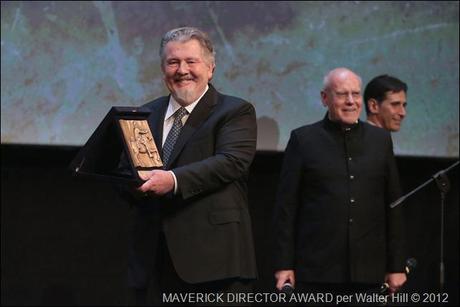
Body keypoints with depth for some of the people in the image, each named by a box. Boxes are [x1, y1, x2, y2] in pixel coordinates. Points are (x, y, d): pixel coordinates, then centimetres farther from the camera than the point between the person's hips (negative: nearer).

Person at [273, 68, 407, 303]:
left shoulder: (380, 140, 11)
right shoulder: (303, 140, 4)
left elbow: (393, 206, 12)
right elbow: (286, 207, 2)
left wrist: (397, 266, 8)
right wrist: (284, 265, -4)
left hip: (368, 274, 2)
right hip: (315, 273, -2)